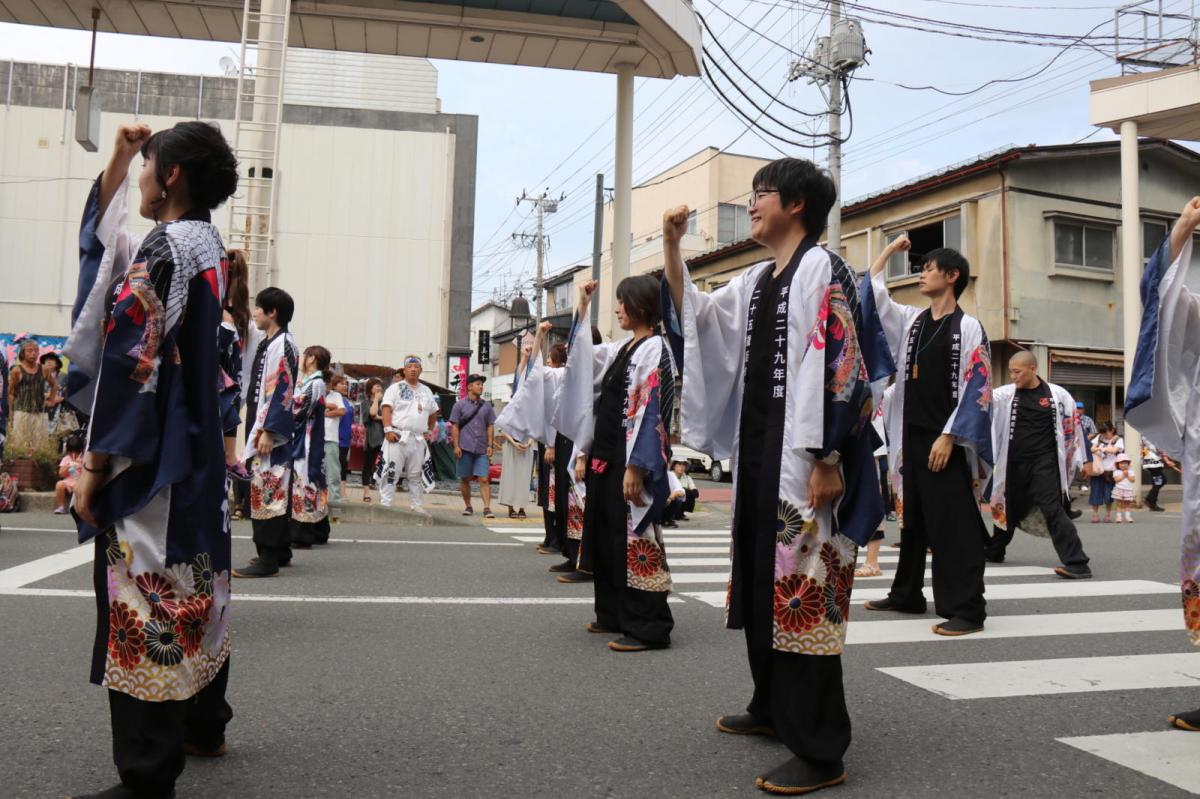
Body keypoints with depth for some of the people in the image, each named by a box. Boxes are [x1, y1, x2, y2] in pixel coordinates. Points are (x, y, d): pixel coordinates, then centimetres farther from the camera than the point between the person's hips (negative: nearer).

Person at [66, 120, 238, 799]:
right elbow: (104, 231, 29)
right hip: (198, 452, 10)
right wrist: (120, 158, 24)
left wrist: (96, 465, -16)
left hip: (149, 457, -10)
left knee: (142, 606, -3)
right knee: (193, 582, 18)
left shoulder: (165, 248, -16)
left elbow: (131, 365, -20)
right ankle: (204, 727, 33)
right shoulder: (211, 248, 11)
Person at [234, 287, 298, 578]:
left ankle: (268, 559, -6)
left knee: (266, 489, -9)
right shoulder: (268, 343, 17)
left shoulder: (282, 345, -12)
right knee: (275, 489, 14)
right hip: (263, 427, 10)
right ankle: (280, 551, 24)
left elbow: (281, 391, -19)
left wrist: (268, 431, -21)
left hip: (272, 430, -10)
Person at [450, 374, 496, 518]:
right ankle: (468, 506, 19)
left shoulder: (486, 406, 11)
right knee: (465, 479, 7)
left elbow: (490, 426, 12)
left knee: (484, 479, -8)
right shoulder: (460, 405, 5)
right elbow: (455, 427, 2)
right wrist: (456, 446, -6)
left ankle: (487, 508, -12)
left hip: (482, 450, 1)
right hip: (465, 448, -1)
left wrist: (490, 445, 3)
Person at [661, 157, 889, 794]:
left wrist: (826, 460, -22)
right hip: (758, 452, 9)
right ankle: (772, 708, 32)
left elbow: (836, 366, -17)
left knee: (803, 593, -8)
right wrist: (671, 248, 12)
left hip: (802, 456, -9)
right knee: (763, 584, 16)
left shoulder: (821, 269, -8)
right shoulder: (756, 281, 17)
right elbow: (694, 318, 23)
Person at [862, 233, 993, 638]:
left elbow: (975, 389, -12)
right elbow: (871, 289, 21)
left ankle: (967, 609, -2)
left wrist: (948, 437, -17)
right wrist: (891, 249, 20)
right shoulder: (911, 320, 11)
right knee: (912, 520, 14)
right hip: (912, 437, 7)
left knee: (953, 525, -6)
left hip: (947, 441, -7)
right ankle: (906, 595, 25)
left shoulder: (968, 327, -7)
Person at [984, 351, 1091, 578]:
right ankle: (993, 551, 39)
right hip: (1015, 464, 4)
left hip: (1045, 464, -4)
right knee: (1007, 509, 19)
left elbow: (1071, 427, 4)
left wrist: (1079, 461, 6)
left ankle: (1077, 563, -17)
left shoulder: (1058, 395, -2)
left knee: (1053, 510, -16)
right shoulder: (1005, 394, 3)